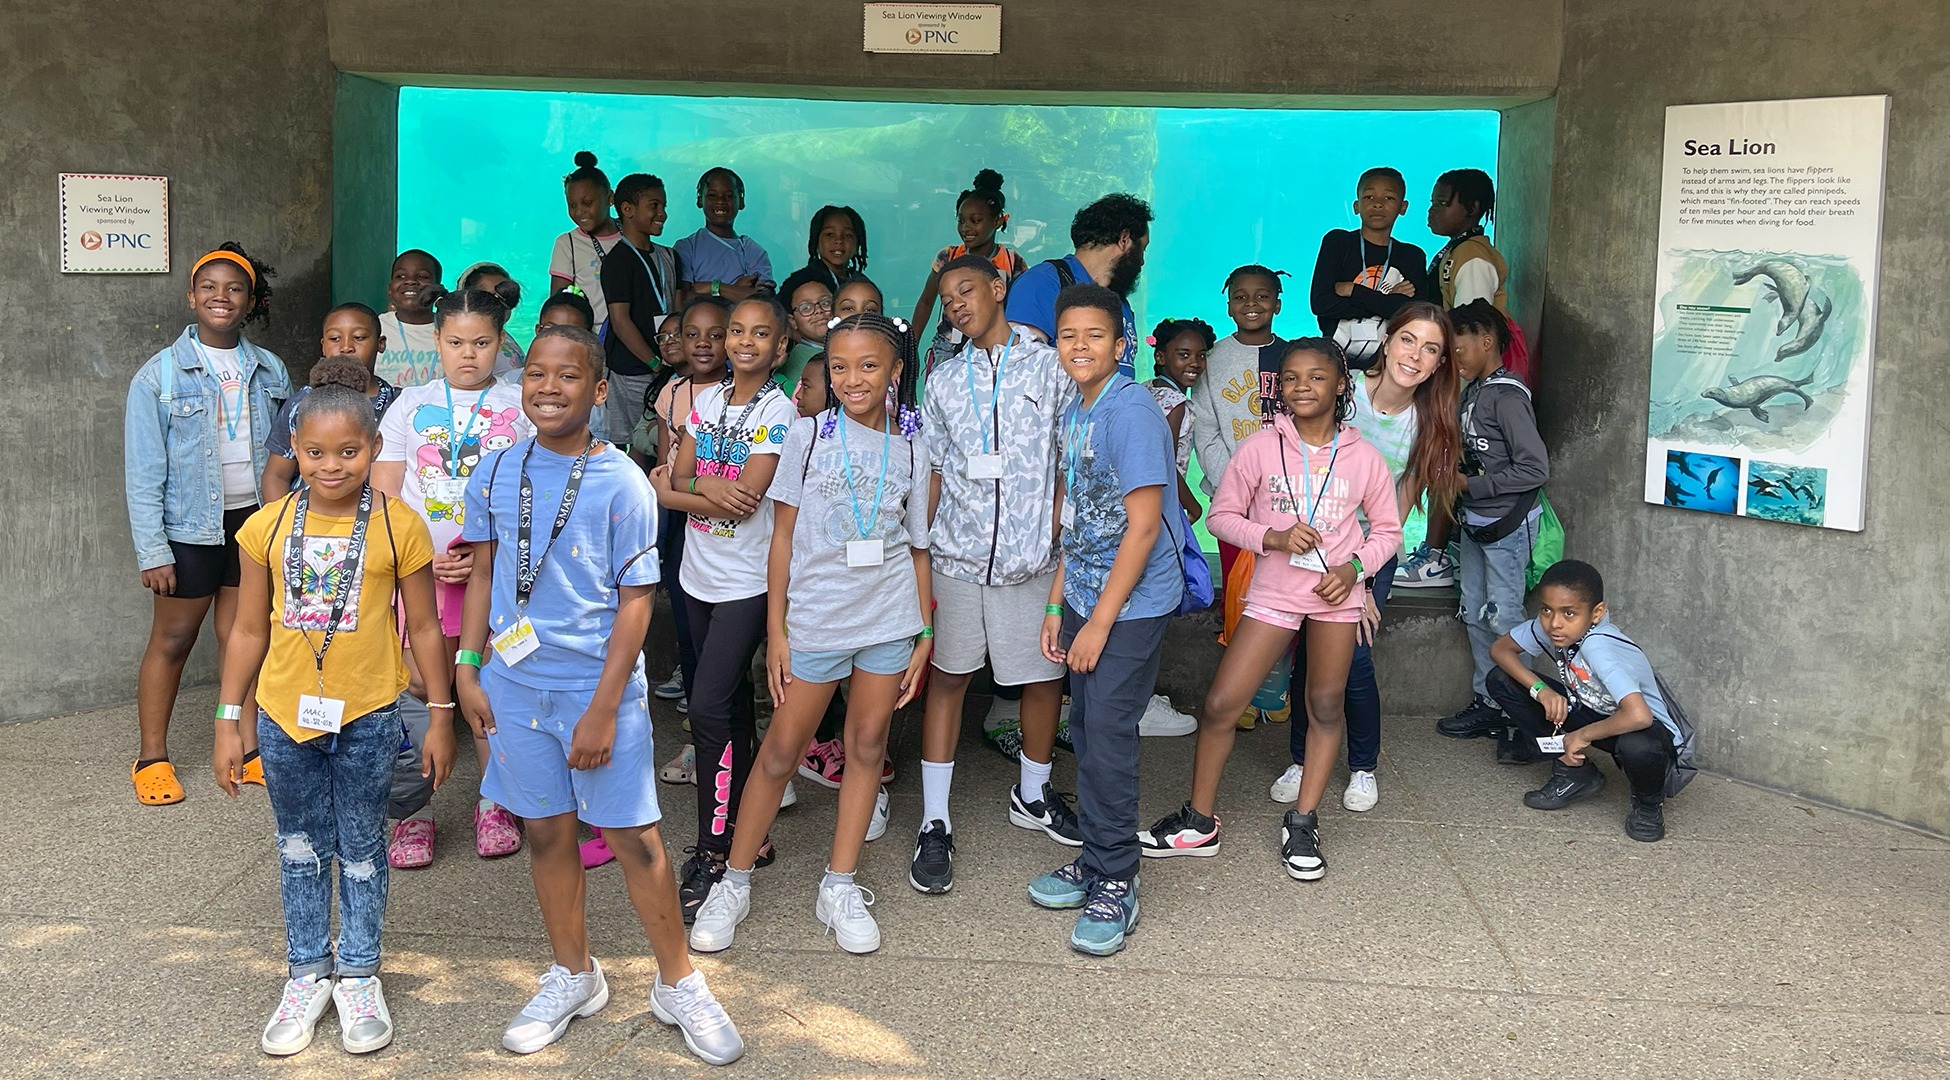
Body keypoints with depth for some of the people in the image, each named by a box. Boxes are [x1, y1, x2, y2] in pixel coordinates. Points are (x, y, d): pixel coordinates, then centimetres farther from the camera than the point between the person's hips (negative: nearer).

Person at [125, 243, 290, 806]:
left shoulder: (270, 371, 4)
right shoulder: (159, 374, -7)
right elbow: (143, 471, -8)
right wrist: (152, 551, -12)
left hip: (256, 521, 3)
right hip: (191, 527, -3)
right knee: (172, 641, 7)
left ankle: (249, 748, 21)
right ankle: (152, 758, 19)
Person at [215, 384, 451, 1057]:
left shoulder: (398, 527, -8)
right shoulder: (269, 528, -3)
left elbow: (424, 628, -2)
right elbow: (249, 631, 5)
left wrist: (441, 718, 0)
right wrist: (229, 722, 6)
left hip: (366, 719, -2)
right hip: (285, 717, 2)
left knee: (361, 851, 11)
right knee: (300, 850, 15)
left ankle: (358, 976, 27)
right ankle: (307, 974, 30)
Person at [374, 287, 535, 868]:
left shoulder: (521, 407, 4)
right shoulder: (411, 405, 9)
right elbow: (383, 493, 6)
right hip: (420, 569, 1)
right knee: (419, 690, -1)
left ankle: (495, 805, 19)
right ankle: (412, 812, 12)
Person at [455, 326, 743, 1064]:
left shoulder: (621, 484, -10)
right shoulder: (496, 475, 2)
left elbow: (635, 602, -9)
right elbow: (484, 574, 13)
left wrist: (603, 709, -13)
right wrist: (467, 671, 7)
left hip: (599, 685, -4)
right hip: (515, 684, 4)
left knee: (632, 836, 2)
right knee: (547, 831, 13)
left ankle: (678, 983, 19)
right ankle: (573, 975, 32)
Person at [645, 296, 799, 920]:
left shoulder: (779, 411, -9)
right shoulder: (707, 401, 9)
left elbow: (747, 497, -17)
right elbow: (676, 476, 3)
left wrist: (673, 489, -8)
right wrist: (710, 488, -16)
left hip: (746, 581, -6)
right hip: (701, 576, 6)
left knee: (708, 709, -12)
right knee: (734, 705, 15)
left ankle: (713, 853, -4)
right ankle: (747, 833, 26)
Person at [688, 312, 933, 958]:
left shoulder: (913, 448, 3)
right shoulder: (809, 435, -2)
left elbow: (920, 547, 7)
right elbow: (783, 537, -1)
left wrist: (924, 634, 4)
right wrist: (775, 631, -4)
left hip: (890, 621, 2)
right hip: (814, 619, -2)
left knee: (867, 746, 8)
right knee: (781, 751, 2)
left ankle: (839, 887, 19)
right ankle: (734, 881, 15)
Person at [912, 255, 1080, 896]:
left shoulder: (1050, 367, 2)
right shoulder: (944, 381, 10)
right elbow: (933, 473, 12)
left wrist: (1057, 531, -8)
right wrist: (916, 553, 7)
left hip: (1031, 557, -1)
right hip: (957, 555, 1)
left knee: (1045, 676, 8)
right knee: (947, 677, 3)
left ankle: (1032, 794, 32)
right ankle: (935, 824, 10)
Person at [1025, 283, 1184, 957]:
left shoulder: (1131, 410, -17)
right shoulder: (1075, 413, 10)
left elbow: (1142, 525, -19)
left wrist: (1100, 621, -17)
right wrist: (1057, 604, 14)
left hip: (1132, 602, -8)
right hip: (1086, 596, 8)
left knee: (1108, 737, -6)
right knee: (1086, 733, 13)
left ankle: (1115, 885, 6)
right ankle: (1094, 863, 25)